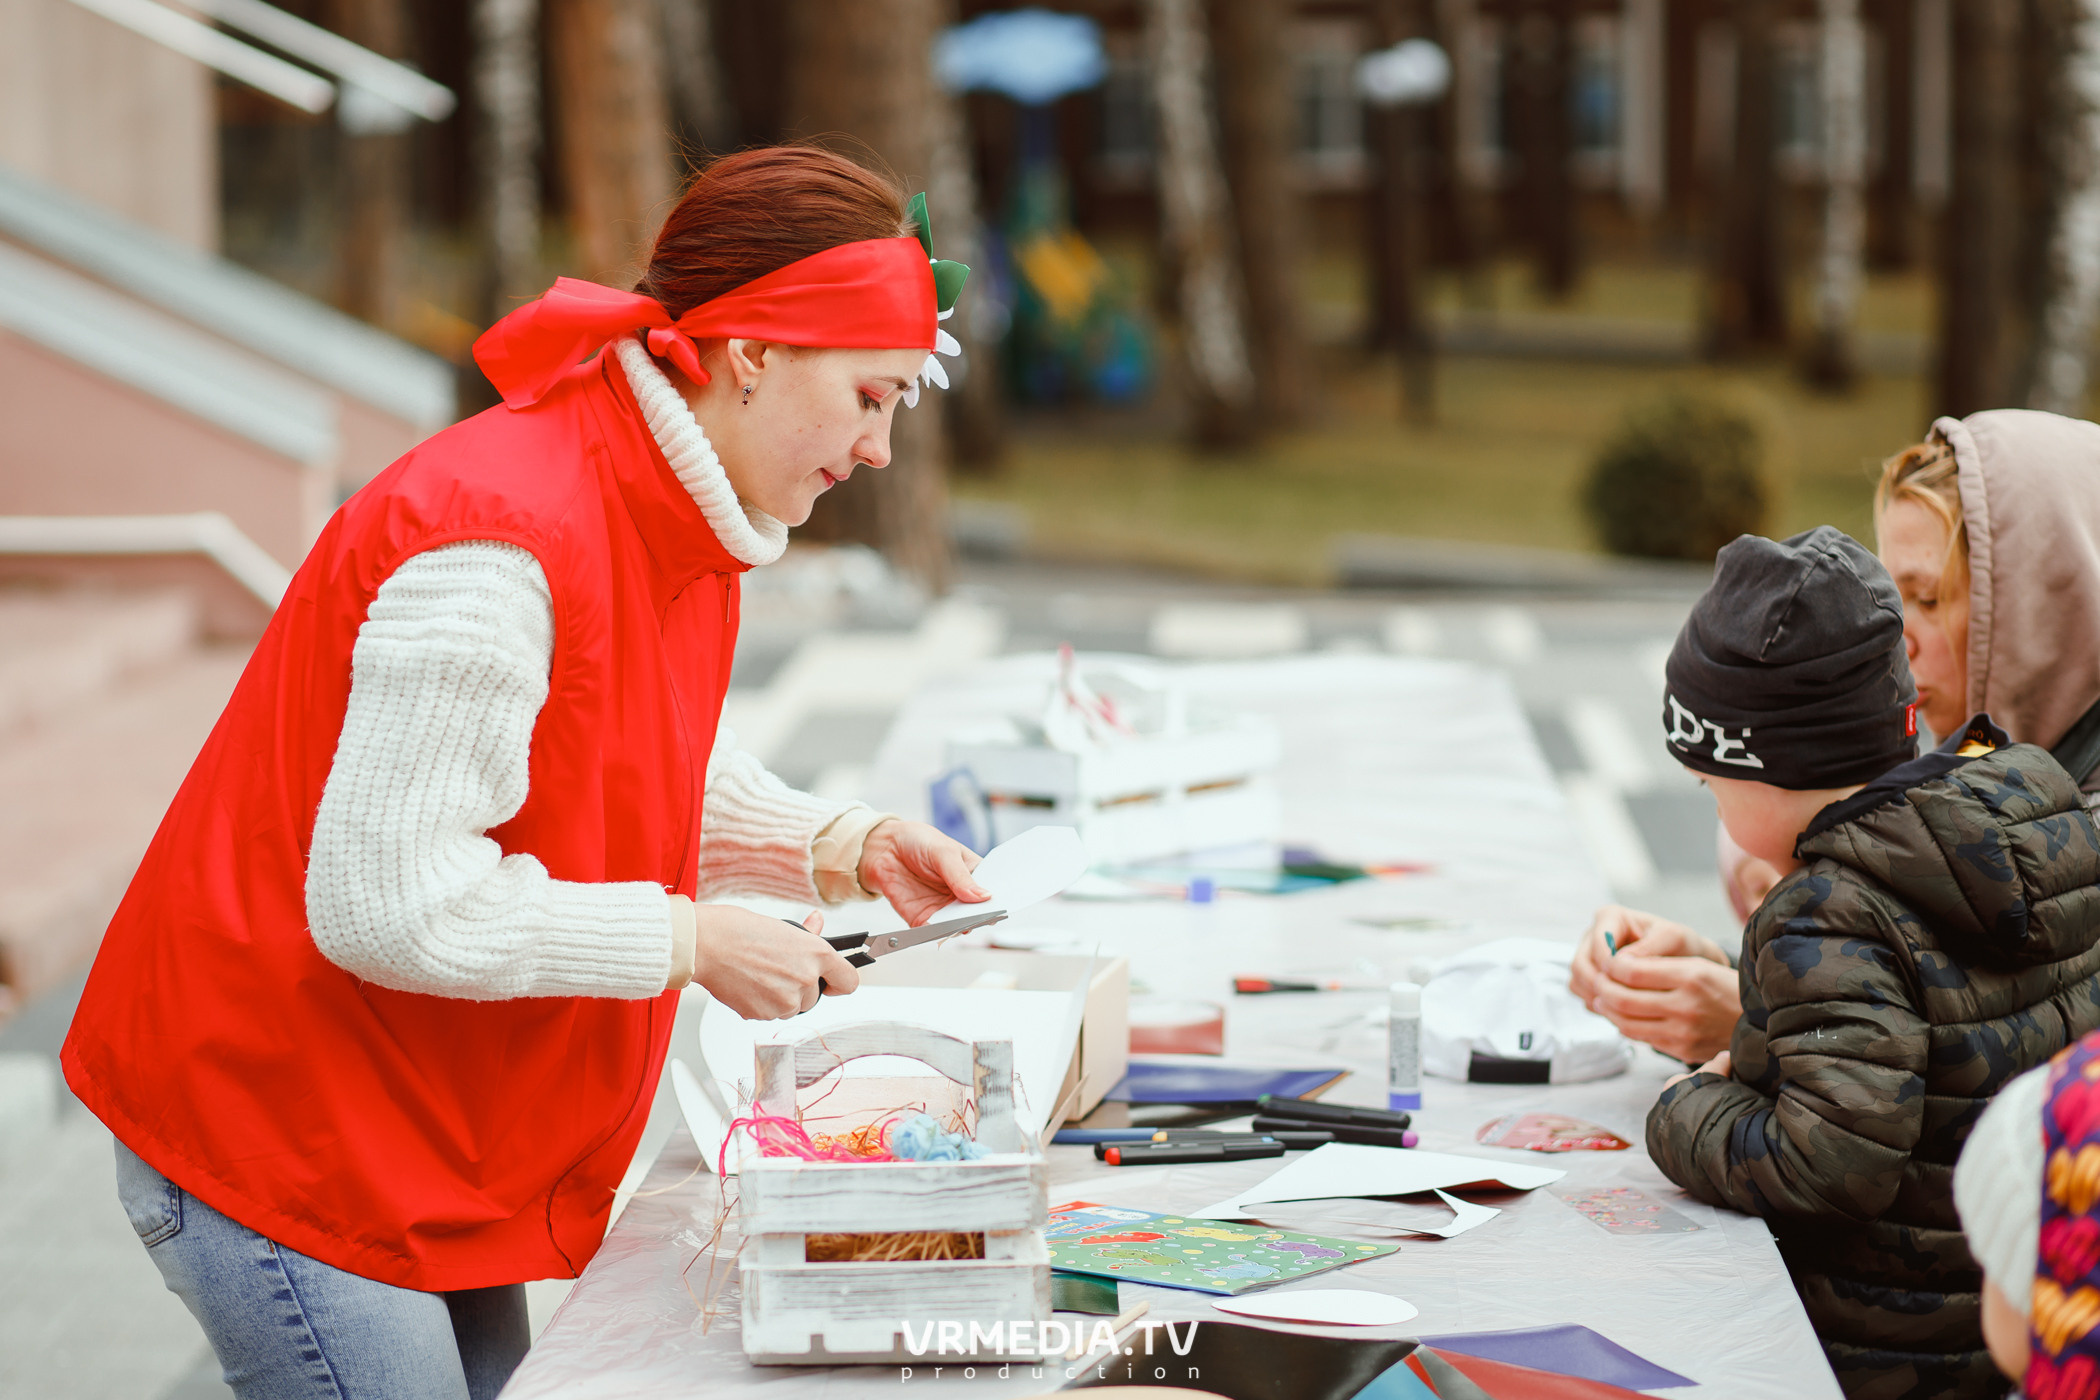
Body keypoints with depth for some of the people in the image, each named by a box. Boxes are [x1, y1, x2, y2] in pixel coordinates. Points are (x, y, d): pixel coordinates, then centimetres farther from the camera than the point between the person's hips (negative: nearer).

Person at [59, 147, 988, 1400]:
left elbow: (659, 778, 18)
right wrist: (689, 942, -22)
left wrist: (835, 847, 1)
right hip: (278, 1146, -10)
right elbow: (386, 901, -29)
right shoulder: (505, 543, -29)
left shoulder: (672, 510, 3)